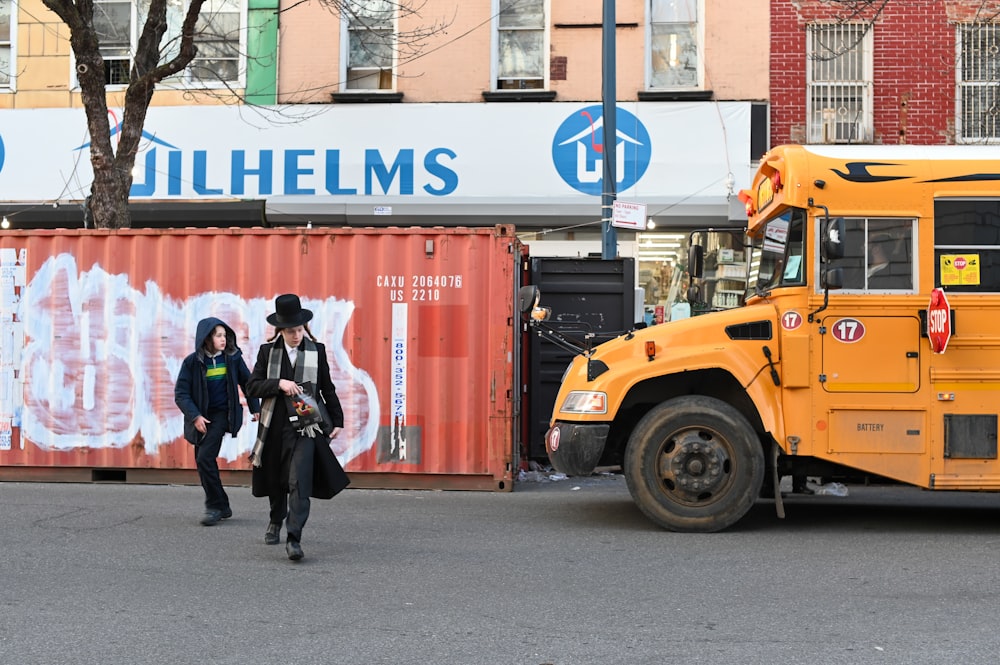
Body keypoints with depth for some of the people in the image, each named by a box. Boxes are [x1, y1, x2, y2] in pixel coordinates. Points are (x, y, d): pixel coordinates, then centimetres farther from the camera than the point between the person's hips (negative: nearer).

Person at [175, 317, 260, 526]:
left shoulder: (233, 358, -2)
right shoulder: (192, 362, -5)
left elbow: (247, 383, 10)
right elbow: (181, 393, -6)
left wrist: (255, 409, 10)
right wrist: (195, 416, -17)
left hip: (222, 415, -2)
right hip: (201, 417, 3)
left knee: (205, 458, -16)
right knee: (202, 462, 7)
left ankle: (215, 506, -5)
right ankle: (221, 507, 20)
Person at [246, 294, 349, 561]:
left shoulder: (317, 350, 3)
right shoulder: (267, 351, 3)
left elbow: (327, 389, 10)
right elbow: (252, 386, -2)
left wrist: (337, 420, 9)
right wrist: (279, 384, -18)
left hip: (306, 427, -2)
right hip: (275, 427, 2)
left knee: (300, 481, -16)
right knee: (275, 480, 16)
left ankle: (294, 538, -19)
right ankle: (275, 521, 43)